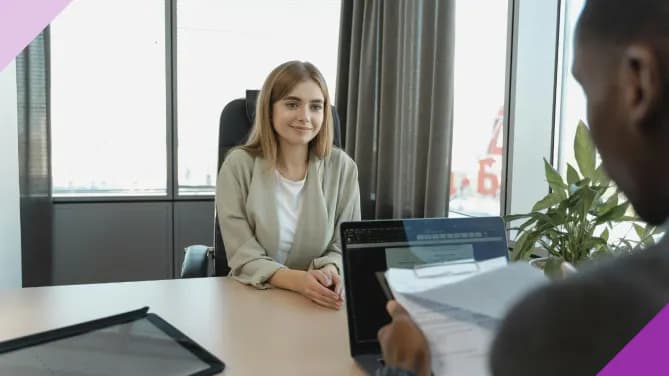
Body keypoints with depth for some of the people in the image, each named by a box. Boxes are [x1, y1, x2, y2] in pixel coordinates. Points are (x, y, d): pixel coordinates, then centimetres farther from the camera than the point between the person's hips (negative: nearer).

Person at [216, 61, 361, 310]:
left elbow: (346, 246, 2)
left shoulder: (342, 167, -1)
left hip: (321, 302, 1)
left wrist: (330, 271, -20)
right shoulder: (238, 166, -6)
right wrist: (298, 280, -27)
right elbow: (244, 258, -10)